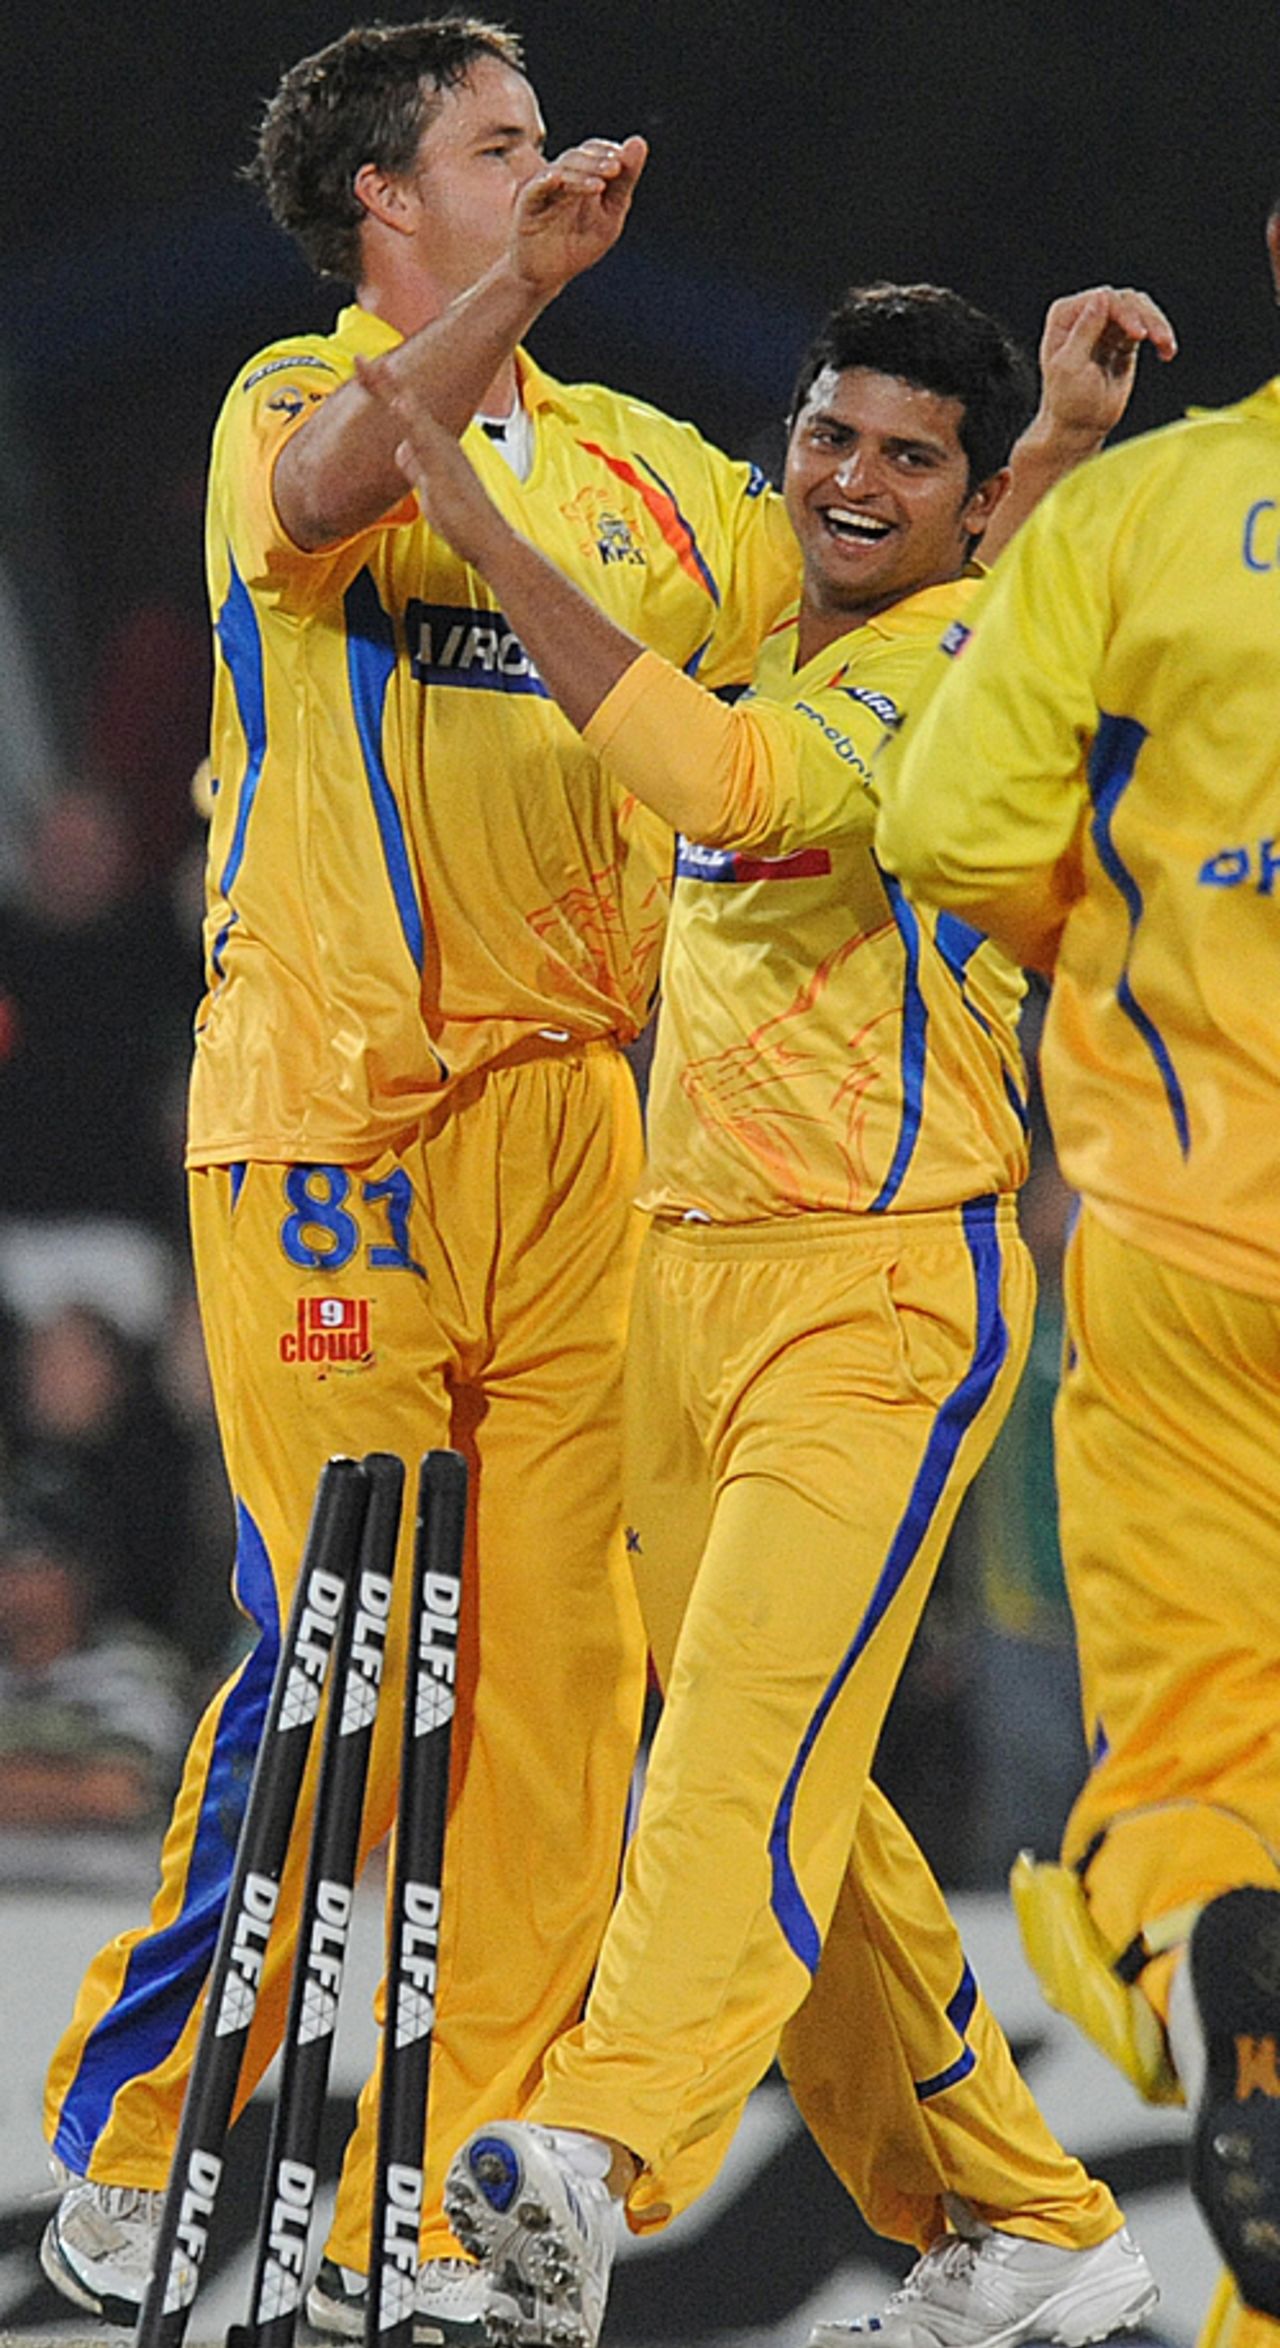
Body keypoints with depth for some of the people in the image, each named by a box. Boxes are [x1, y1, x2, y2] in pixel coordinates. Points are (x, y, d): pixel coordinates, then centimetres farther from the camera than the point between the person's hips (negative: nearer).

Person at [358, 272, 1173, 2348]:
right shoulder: (781, 644, 17)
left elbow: (730, 784, -29)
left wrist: (491, 537, -28)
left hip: (887, 1284, -9)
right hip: (695, 1269, 9)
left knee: (757, 1724, -23)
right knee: (787, 1786, 9)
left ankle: (595, 2156, -41)